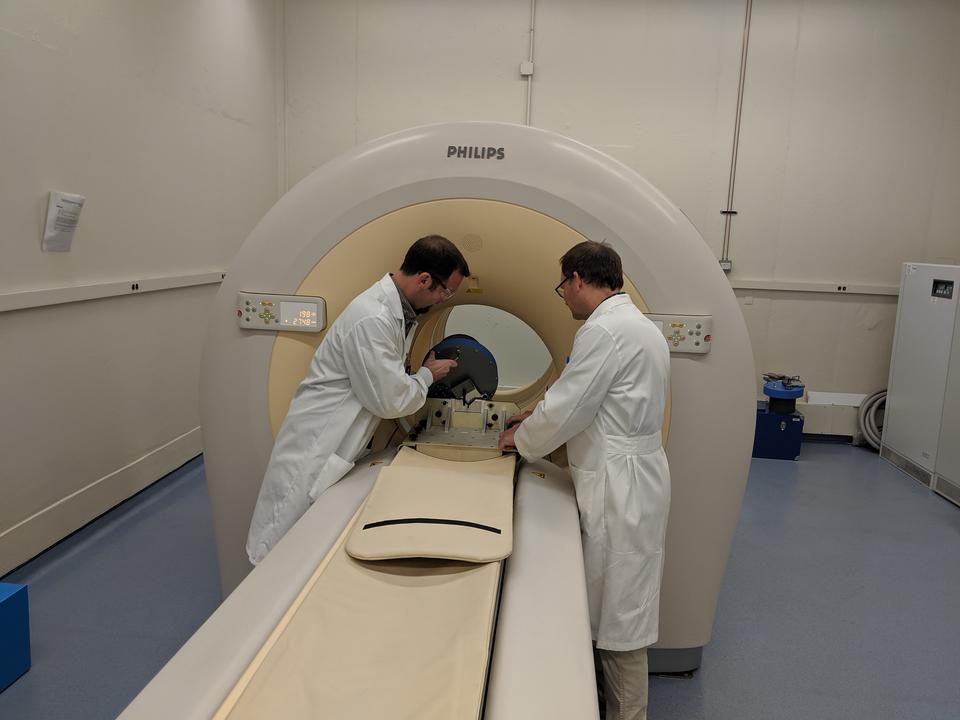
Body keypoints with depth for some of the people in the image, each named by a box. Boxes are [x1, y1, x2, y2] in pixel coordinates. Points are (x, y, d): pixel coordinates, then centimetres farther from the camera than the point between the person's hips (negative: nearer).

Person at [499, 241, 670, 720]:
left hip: (619, 486, -10)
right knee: (622, 605, 18)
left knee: (619, 612, 2)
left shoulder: (604, 330, -18)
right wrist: (541, 416, 21)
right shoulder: (638, 324, 15)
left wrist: (521, 440, 2)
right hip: (631, 477, 10)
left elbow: (567, 409, -15)